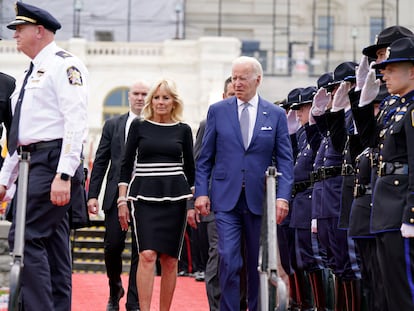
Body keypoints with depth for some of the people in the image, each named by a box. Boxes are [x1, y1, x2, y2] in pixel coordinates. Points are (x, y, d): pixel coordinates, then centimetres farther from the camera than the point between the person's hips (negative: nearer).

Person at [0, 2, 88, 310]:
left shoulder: (64, 64, -8)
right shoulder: (31, 74, 21)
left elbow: (76, 123, -18)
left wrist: (63, 175, -25)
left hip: (53, 163, -9)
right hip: (34, 165, 9)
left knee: (26, 238, -15)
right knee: (52, 242, 8)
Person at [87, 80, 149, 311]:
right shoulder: (113, 125, 11)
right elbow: (101, 161, 9)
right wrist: (93, 194, 2)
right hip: (116, 195, 2)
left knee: (141, 251, -2)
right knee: (112, 246, -1)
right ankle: (115, 292, 24)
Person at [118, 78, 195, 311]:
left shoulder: (183, 130, 8)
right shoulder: (139, 126, 4)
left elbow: (190, 168, 12)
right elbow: (127, 164, 6)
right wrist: (122, 200, 1)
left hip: (175, 198, 2)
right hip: (145, 197, -2)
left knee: (170, 259, 2)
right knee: (147, 255, -15)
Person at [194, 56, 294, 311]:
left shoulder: (276, 115, 5)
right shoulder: (218, 111, 5)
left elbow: (285, 160, 3)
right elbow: (205, 158, 7)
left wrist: (283, 196, -9)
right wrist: (201, 192, -2)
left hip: (259, 200, 1)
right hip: (226, 198, -1)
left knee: (258, 263, 8)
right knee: (228, 259, -12)